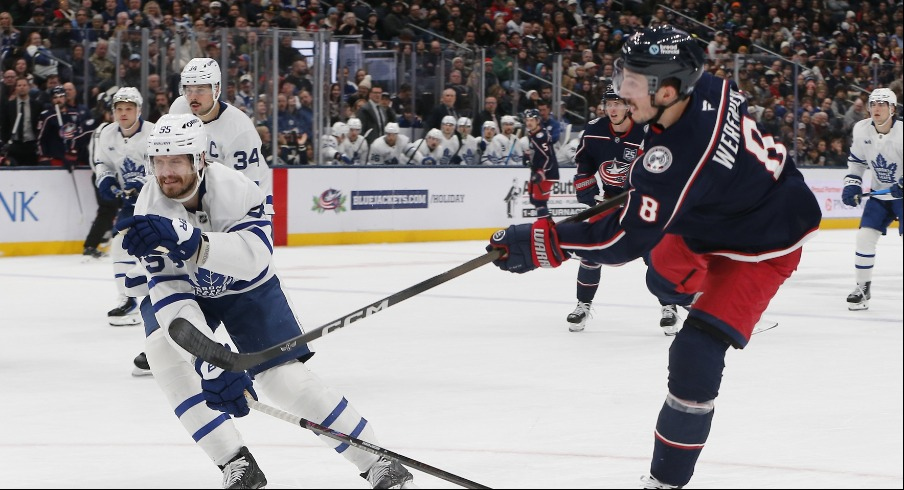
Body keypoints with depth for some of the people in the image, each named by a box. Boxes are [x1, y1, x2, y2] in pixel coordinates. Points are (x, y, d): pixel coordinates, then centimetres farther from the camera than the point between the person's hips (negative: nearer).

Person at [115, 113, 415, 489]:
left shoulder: (234, 189, -33)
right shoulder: (151, 209, -28)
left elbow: (254, 254, -51)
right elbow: (169, 292, -34)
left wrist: (184, 238, -68)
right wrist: (209, 363, -46)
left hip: (246, 288, -2)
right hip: (185, 290, 2)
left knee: (284, 376, -13)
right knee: (163, 347, -25)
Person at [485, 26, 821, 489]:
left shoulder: (677, 155, -39)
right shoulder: (709, 88, -15)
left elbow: (624, 241, -35)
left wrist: (539, 242, -32)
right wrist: (642, 174, 15)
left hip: (762, 243, -10)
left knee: (697, 351, -21)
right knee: (668, 261, 35)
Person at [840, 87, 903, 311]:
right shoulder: (862, 129, -6)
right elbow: (856, 160, 10)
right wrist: (851, 184, -1)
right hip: (879, 193, 5)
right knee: (865, 236, -4)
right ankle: (862, 287, 8)